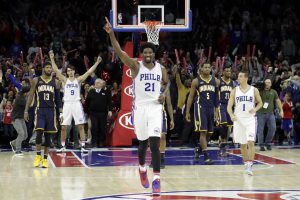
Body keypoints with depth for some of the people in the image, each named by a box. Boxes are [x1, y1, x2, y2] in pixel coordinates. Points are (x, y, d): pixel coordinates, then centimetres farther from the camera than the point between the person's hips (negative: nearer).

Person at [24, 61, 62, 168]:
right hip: (40, 109, -2)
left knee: (48, 135, 4)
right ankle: (38, 156, -1)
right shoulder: (36, 80, 2)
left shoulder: (55, 82, 7)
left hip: (51, 110, 2)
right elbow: (30, 96, 4)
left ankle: (45, 158, 10)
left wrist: (61, 111, 2)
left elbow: (57, 98, 11)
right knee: (39, 132, -15)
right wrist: (26, 110, -4)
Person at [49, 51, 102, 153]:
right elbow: (56, 70, -1)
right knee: (63, 127, 2)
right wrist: (52, 59, -9)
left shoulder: (78, 80, 6)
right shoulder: (65, 80, 7)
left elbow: (89, 72, 0)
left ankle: (83, 146, -2)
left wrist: (97, 62, -6)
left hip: (77, 104, -1)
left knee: (81, 126, -3)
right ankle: (63, 146, 13)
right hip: (67, 104, 1)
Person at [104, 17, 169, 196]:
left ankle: (157, 179, -11)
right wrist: (111, 34, -32)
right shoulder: (136, 66, -5)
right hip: (140, 108, 0)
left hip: (155, 108, 1)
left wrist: (164, 93, 2)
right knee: (143, 143, 12)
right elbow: (120, 52, -19)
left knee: (155, 144, -12)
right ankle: (142, 169, 41)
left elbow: (167, 83, 24)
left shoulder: (161, 69, 4)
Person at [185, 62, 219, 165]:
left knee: (209, 133, 10)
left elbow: (216, 97, 11)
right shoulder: (196, 81, -1)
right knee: (203, 132, -11)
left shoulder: (215, 81, 7)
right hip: (201, 107, -5)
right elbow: (191, 97, 2)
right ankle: (206, 157, -12)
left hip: (211, 108, 5)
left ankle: (198, 149, 34)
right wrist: (187, 112, -1)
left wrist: (216, 110, 3)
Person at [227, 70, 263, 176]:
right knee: (242, 144, 10)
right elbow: (229, 106, 1)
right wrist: (232, 115, -18)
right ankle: (246, 163, 26)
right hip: (238, 119, 2)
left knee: (250, 142, -16)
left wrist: (255, 109, -10)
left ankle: (250, 165, -17)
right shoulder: (235, 90, 3)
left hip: (250, 119, -2)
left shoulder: (254, 90, 1)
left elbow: (260, 103, 12)